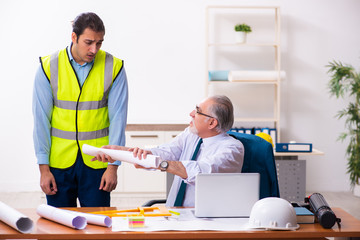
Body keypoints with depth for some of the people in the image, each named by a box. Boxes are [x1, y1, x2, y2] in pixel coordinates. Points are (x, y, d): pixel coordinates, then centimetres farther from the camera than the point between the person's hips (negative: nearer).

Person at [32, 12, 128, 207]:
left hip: (96, 162, 0)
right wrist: (43, 167, -4)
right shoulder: (48, 67, -4)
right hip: (59, 160, 0)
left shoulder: (114, 68, -4)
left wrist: (113, 166, -7)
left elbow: (118, 118, -3)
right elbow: (41, 119, -2)